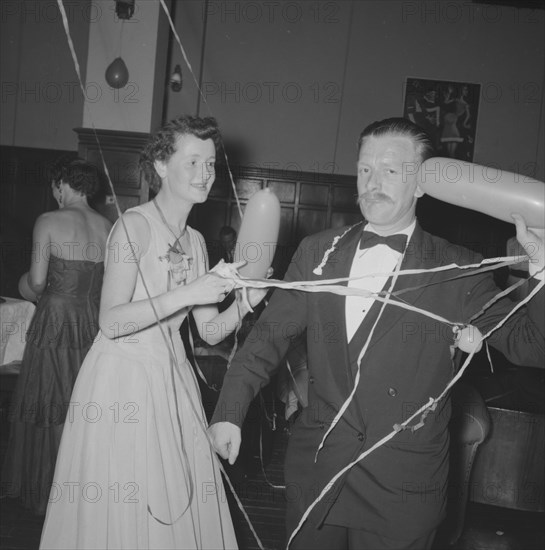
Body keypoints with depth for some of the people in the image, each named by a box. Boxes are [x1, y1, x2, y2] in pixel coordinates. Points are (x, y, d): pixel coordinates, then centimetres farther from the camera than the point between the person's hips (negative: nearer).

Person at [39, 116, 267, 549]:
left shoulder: (196, 241, 9)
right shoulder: (135, 225, -12)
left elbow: (210, 332, 8)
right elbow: (111, 321, -20)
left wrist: (245, 303, -10)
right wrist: (185, 294, -26)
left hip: (172, 379, 6)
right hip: (123, 380, -6)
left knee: (177, 505, 13)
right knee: (118, 510, 6)